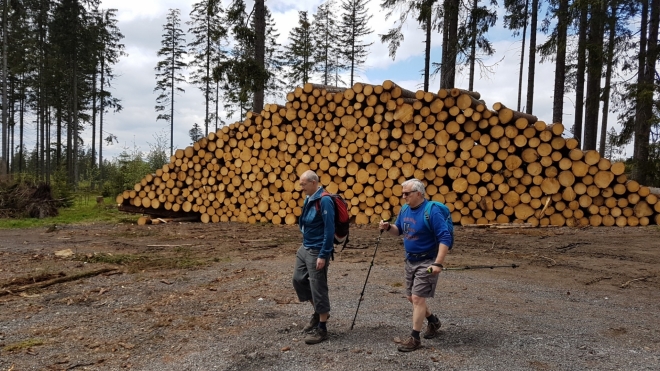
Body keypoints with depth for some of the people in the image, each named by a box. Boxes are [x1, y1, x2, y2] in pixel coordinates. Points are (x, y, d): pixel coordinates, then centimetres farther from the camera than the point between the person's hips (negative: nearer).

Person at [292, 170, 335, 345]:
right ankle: (318, 312, 33)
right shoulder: (309, 199, 7)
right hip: (305, 248, 9)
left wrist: (323, 255, -22)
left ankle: (322, 329, 13)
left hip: (317, 251, -9)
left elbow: (329, 230, -22)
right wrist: (305, 245, 17)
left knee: (318, 287, -1)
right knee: (299, 280, 15)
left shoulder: (324, 200, -20)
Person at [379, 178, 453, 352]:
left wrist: (438, 264, -30)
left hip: (427, 262, -8)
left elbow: (445, 238, -23)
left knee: (417, 298, -7)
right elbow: (399, 230, 16)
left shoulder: (432, 211, -21)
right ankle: (433, 321, 39)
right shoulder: (405, 209, 3)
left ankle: (414, 338, 4)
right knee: (411, 297, 17)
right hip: (410, 260, 8)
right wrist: (388, 227, -7)